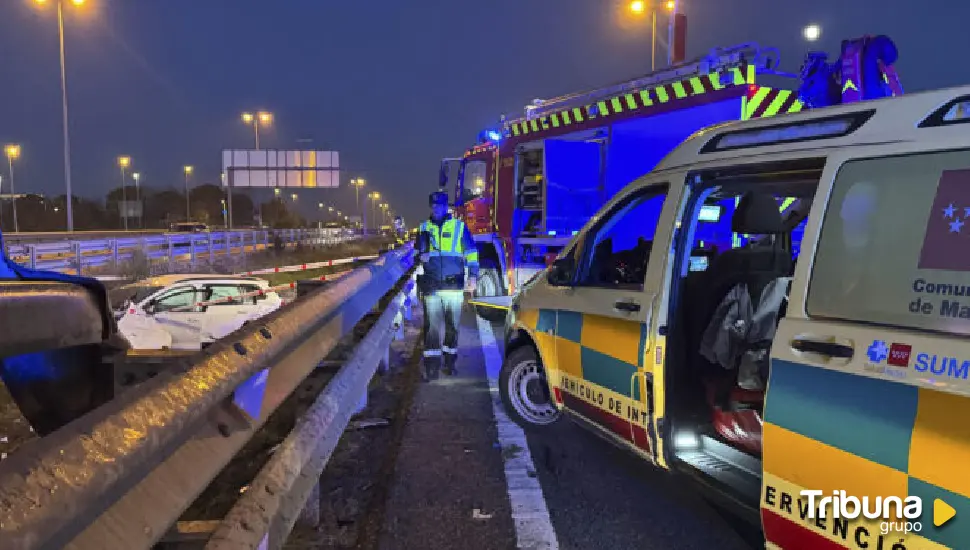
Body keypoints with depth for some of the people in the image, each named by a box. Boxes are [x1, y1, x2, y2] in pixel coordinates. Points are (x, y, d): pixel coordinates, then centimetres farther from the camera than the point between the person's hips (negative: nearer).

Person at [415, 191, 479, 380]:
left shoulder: (459, 226, 6)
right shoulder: (424, 228, 13)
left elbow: (471, 253, 6)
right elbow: (418, 252, 23)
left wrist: (473, 277, -3)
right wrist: (421, 256, -2)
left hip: (453, 285, -1)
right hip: (431, 287, 1)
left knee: (452, 325, 7)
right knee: (432, 326, -3)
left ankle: (449, 360, 21)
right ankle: (432, 366, -1)